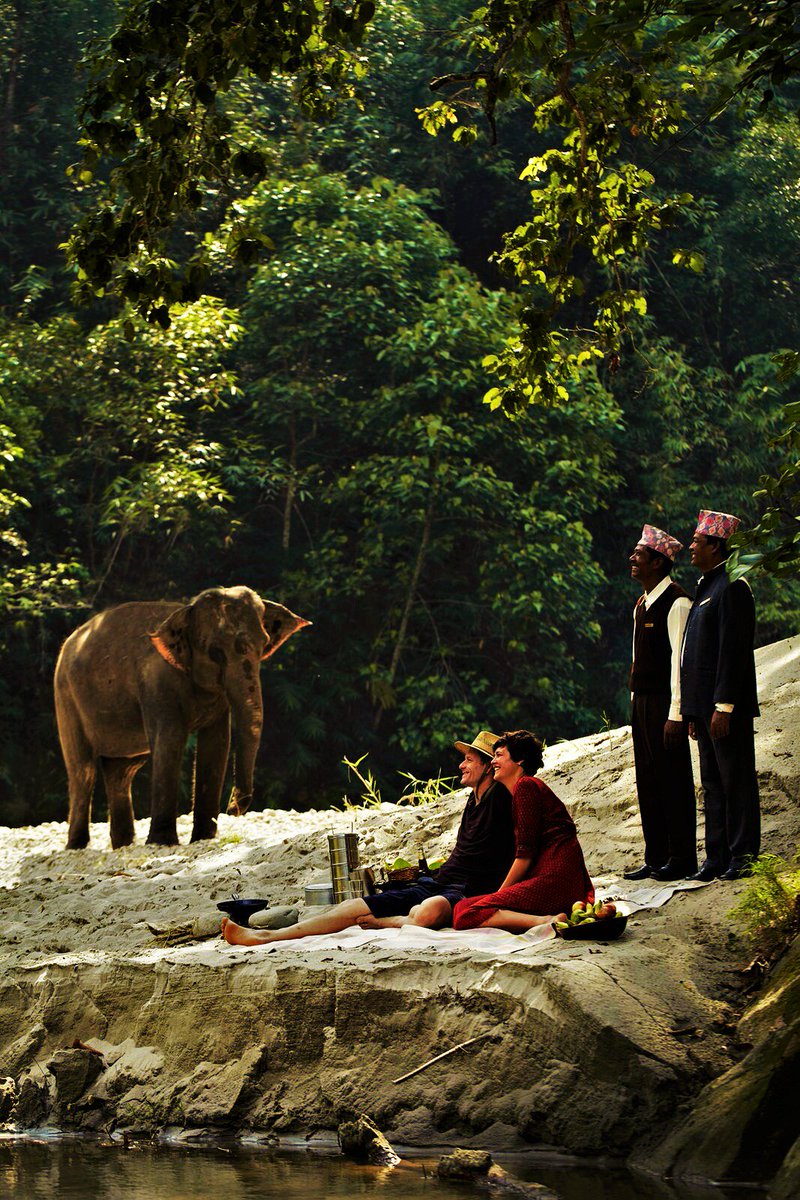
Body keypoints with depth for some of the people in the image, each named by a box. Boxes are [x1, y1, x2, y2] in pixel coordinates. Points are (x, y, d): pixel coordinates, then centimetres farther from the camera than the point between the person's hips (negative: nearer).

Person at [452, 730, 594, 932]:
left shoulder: (526, 786, -2)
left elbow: (526, 853, -8)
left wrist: (500, 893, -1)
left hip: (554, 881, -10)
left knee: (464, 916, -20)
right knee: (462, 907, 8)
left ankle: (545, 922, -31)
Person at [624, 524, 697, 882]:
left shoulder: (676, 603, -13)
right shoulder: (642, 604, 16)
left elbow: (679, 659, -18)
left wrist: (675, 714, -21)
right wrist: (635, 703, 15)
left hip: (664, 704, -9)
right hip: (641, 701, 9)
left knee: (673, 780, -3)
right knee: (648, 781, 12)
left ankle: (681, 859, 2)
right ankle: (656, 858, 18)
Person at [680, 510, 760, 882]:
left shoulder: (731, 588, -12)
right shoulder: (707, 587, 18)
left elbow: (733, 651, -18)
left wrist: (723, 706, -21)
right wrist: (694, 712, 18)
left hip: (726, 706, -10)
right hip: (705, 705, 10)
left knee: (736, 780, -4)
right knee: (713, 783, 11)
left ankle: (744, 856, 0)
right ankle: (718, 858, 16)